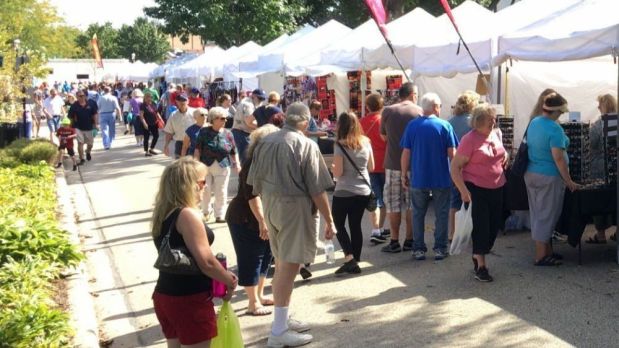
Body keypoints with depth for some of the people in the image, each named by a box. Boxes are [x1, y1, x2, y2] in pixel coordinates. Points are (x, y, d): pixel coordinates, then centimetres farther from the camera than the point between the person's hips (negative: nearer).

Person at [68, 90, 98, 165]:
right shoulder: (74, 105, -7)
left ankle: (88, 152, 44)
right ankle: (81, 159, 1)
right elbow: (71, 117, -3)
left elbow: (95, 114, 1)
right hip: (78, 127, -2)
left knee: (90, 143, 13)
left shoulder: (91, 103, -5)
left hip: (89, 127, 2)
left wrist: (96, 124, -2)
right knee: (80, 143, -7)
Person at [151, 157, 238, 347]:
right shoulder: (188, 214, -18)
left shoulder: (162, 214, 8)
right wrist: (230, 281, -4)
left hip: (165, 295, 9)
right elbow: (206, 262, -21)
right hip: (189, 300, -8)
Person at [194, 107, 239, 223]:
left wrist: (237, 164, -2)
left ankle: (219, 215, 14)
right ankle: (206, 211, 29)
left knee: (221, 192, 3)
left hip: (223, 167, 1)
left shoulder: (228, 134, 2)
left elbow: (233, 152, 7)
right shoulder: (204, 132, -3)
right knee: (205, 190, 7)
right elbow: (198, 149, -4)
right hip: (206, 165, -1)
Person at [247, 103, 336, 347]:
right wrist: (329, 221, -6)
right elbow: (317, 190, -14)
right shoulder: (306, 145, -12)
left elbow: (255, 183, 10)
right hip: (295, 208, -7)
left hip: (270, 208, 7)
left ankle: (283, 320, 31)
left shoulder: (265, 142, 6)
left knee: (281, 264, 18)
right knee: (289, 266, -2)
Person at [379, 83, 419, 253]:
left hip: (393, 164, 0)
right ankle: (409, 240, 14)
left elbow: (384, 136, 7)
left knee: (393, 203, 7)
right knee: (412, 203, 10)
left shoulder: (388, 111, -3)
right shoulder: (419, 112, -4)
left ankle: (394, 242, 8)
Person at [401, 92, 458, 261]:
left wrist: (404, 174, 6)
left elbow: (406, 153, -3)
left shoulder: (412, 125, -4)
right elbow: (452, 154, -6)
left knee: (418, 214, 11)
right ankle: (440, 248, 13)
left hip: (418, 179, 1)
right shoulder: (445, 125, -7)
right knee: (441, 214, 10)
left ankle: (418, 249, 13)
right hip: (441, 179, -1)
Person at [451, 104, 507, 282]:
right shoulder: (469, 139, -13)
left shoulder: (496, 134, 8)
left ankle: (478, 256, 31)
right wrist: (463, 191, -22)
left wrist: (505, 155, 9)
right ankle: (481, 265, 7)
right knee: (480, 225, -4)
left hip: (497, 189, 7)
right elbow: (455, 167, -15)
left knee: (494, 225, 11)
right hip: (476, 189, -7)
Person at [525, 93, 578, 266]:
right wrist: (569, 181, -15)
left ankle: (547, 251, 26)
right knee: (546, 216, 0)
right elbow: (558, 158, -22)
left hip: (530, 174, 8)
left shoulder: (533, 123, 7)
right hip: (549, 177, -8)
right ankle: (541, 256, 6)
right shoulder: (554, 129, -19)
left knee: (537, 215, 14)